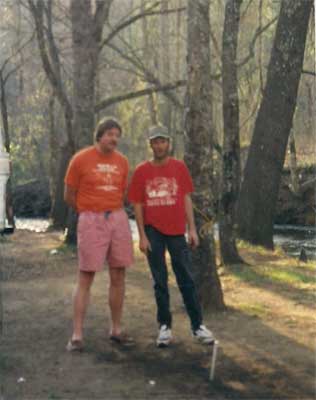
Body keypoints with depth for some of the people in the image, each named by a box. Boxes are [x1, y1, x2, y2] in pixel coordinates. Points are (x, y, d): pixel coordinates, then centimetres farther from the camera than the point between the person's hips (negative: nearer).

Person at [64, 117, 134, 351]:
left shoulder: (122, 161, 6)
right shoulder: (81, 159, -6)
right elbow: (69, 196, 1)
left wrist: (111, 210, 12)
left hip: (118, 219, 4)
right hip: (91, 222, -4)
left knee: (118, 276, 7)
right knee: (86, 278, -3)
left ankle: (116, 329, 17)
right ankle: (77, 335, 0)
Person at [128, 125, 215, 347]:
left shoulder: (179, 167, 2)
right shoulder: (141, 171, 0)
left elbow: (187, 199, 4)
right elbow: (138, 205, 1)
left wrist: (192, 228, -1)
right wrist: (142, 236, -3)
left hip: (176, 231, 0)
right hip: (153, 232, 0)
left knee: (187, 279, 4)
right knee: (160, 281, 7)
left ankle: (198, 325, 9)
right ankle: (165, 326, 14)